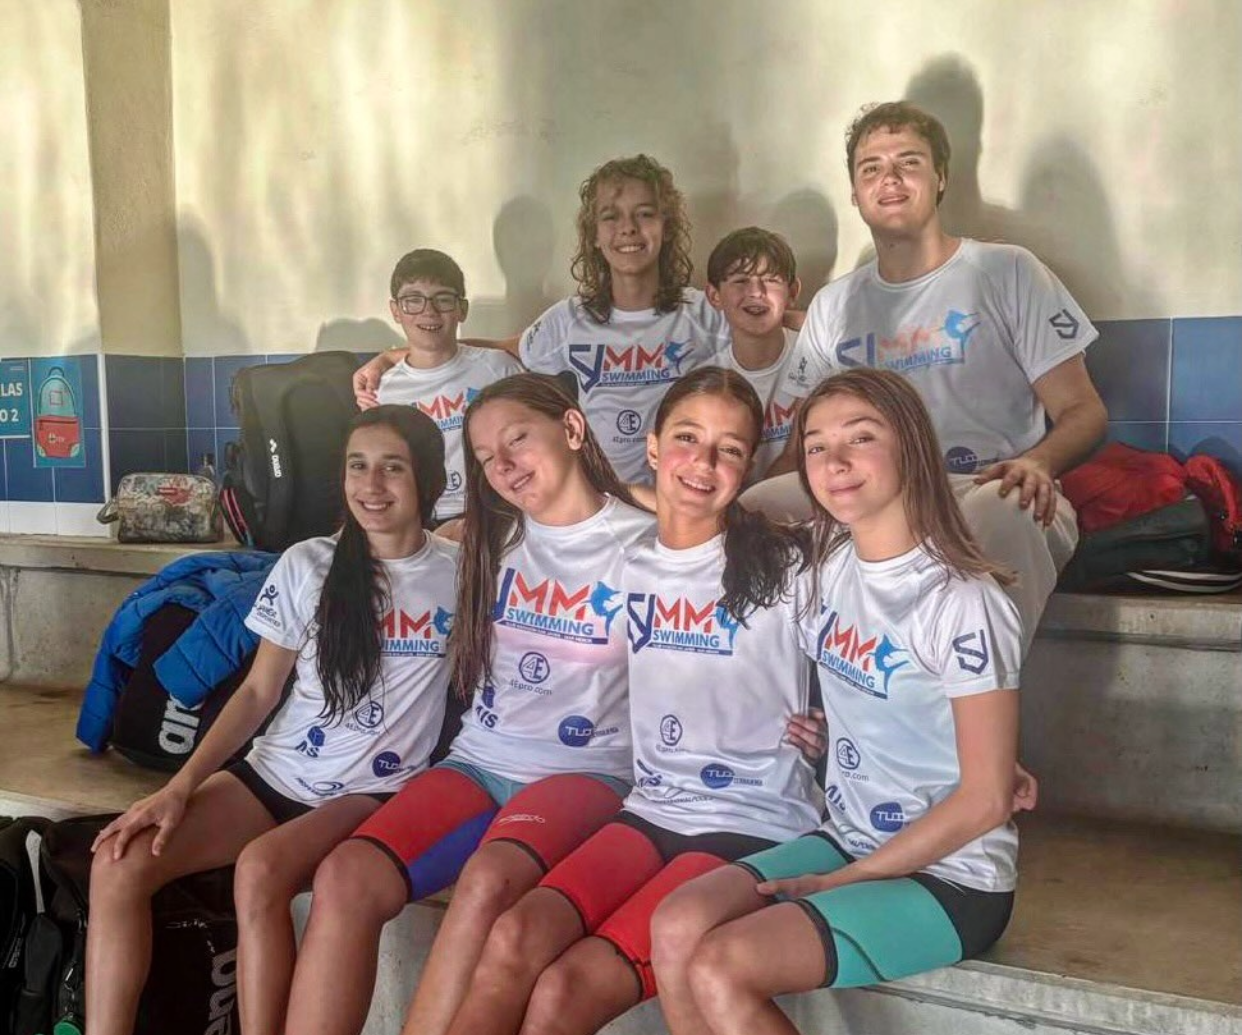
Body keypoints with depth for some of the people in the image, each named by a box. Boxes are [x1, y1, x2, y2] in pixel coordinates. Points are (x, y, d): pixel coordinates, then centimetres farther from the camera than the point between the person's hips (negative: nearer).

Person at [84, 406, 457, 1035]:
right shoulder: (305, 565, 2)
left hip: (375, 794, -3)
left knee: (261, 868, -33)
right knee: (119, 862, -18)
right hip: (274, 776, 4)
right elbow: (258, 691, 5)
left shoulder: (459, 573, -2)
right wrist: (180, 786, -5)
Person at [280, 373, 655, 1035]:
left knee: (487, 882, -37)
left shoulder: (642, 544, -1)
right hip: (480, 761, 5)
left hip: (584, 771, -4)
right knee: (345, 878, -24)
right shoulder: (495, 539, 15)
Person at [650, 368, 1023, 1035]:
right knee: (675, 928, -14)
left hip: (950, 877, -6)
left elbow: (985, 799, -16)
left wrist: (843, 881, -12)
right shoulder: (830, 564, 1)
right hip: (846, 841, 6)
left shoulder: (962, 603, -18)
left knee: (720, 969, -21)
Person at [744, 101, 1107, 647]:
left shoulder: (1007, 272, 8)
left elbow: (1083, 410, 4)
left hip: (991, 493, -2)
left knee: (996, 514, -39)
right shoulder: (832, 306, 18)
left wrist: (1037, 462, -20)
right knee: (753, 509, -25)